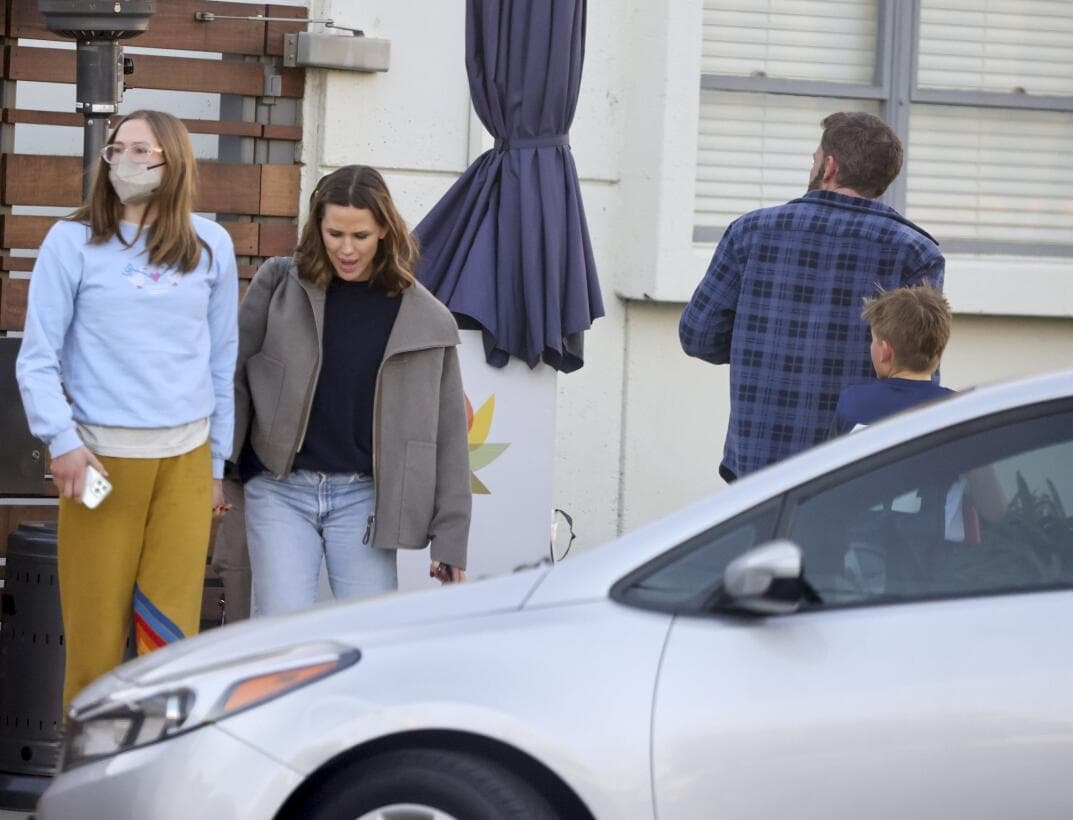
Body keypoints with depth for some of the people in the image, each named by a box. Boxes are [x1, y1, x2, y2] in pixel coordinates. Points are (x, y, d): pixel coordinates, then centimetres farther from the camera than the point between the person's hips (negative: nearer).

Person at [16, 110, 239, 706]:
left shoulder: (211, 246, 10)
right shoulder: (74, 242, 2)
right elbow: (37, 358, 1)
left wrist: (216, 463, 16)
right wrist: (62, 442, -12)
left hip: (186, 461, 2)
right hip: (102, 458, -2)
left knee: (173, 634, -2)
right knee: (95, 637, -4)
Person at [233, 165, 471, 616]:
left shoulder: (425, 320, 1)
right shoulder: (278, 286, 1)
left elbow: (447, 435, 4)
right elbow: (234, 379, 6)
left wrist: (450, 539, 2)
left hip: (364, 497, 1)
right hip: (280, 489, 0)